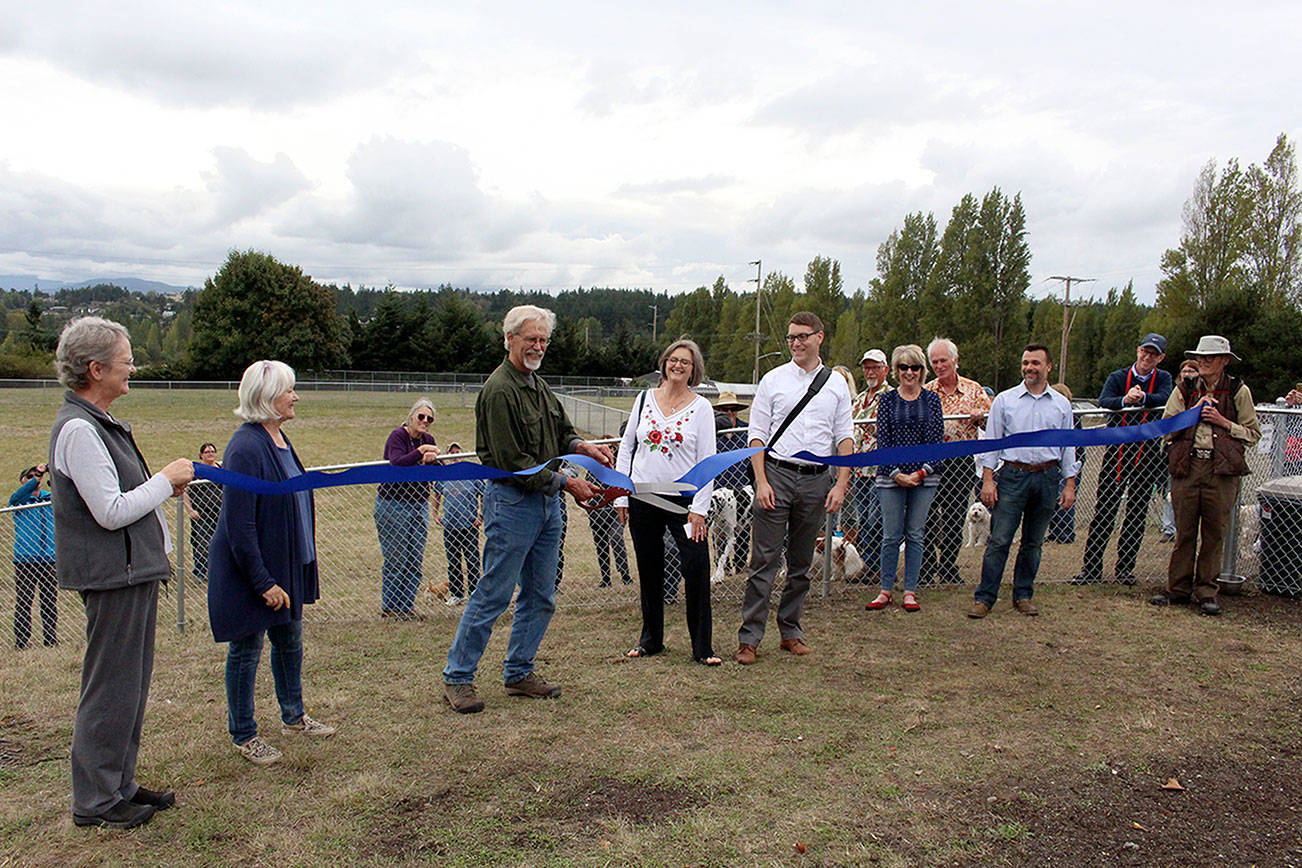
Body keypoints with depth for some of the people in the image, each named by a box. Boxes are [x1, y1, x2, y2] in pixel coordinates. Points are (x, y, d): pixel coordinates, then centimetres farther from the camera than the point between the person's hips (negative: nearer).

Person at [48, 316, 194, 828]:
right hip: (112, 576, -10)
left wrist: (166, 487, 9)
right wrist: (166, 481, -11)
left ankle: (119, 785, 30)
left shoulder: (97, 423, 14)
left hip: (132, 571, 10)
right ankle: (96, 801, 13)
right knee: (109, 688, 0)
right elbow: (111, 512, -22)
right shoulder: (78, 429, -19)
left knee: (129, 684, 17)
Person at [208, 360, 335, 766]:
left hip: (286, 565, 9)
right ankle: (243, 735, 22)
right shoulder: (246, 447, -23)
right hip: (248, 569, -9)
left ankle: (293, 717, 37)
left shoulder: (280, 439, 6)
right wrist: (263, 582, -22)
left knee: (289, 641, 20)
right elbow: (239, 525, -24)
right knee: (246, 649, 6)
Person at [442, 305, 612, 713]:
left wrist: (582, 446, 0)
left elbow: (560, 434, 22)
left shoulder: (539, 385, 14)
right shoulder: (499, 390, -15)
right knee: (494, 594, -3)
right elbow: (513, 462, -19)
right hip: (512, 500, -9)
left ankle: (519, 673, 25)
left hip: (546, 502, 9)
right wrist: (564, 481, -16)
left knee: (541, 597, 12)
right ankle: (457, 678, 10)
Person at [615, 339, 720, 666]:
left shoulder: (702, 407, 0)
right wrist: (620, 497, 5)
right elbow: (626, 447, 11)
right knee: (649, 570, 10)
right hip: (643, 497, 3)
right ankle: (651, 639, 26)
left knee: (696, 568, -11)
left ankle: (702, 647, 0)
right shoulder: (645, 399, 7)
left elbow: (707, 461, -3)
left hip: (683, 498, -2)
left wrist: (699, 509, -10)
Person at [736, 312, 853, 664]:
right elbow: (757, 434, 1)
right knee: (764, 559, -5)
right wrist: (761, 482, -9)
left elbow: (844, 438, 10)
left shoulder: (836, 384, 10)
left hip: (816, 480, 2)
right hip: (777, 475, -2)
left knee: (801, 563, 10)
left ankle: (790, 632, 22)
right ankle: (749, 637, 1)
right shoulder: (773, 380, 4)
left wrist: (841, 484, 0)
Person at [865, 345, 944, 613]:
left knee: (915, 534, 5)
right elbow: (882, 441, 0)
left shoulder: (932, 399, 5)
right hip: (891, 476, 0)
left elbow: (937, 440, 2)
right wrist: (896, 473, -10)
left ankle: (910, 592, 14)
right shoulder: (887, 400, 4)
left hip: (925, 477, 1)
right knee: (891, 535, 2)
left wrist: (921, 473, -9)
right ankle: (886, 590, 13)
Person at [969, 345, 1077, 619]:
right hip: (1013, 475, -2)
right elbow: (991, 441, 3)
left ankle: (1023, 595, 20)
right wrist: (987, 479, -5)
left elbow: (1067, 446, 13)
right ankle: (984, 598, -1)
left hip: (1047, 477, 2)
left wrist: (1070, 484, 8)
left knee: (1033, 542, 9)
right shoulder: (1004, 400, 4)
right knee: (999, 540, -6)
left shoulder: (1061, 404, 10)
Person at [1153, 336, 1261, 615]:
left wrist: (1223, 422, -7)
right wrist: (1194, 412, -5)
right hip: (1186, 466, 1)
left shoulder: (1238, 391, 6)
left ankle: (1206, 592, 12)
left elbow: (1253, 434, 6)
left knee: (1214, 533, 2)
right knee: (1184, 531, 4)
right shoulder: (1185, 389, 10)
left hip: (1222, 469, -1)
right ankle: (1178, 588, 12)